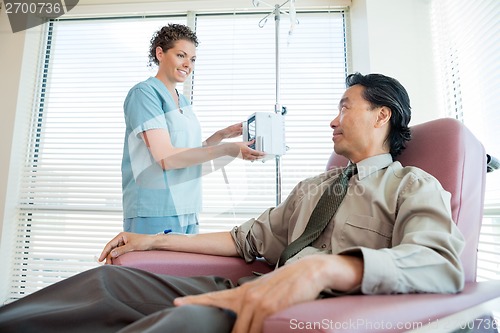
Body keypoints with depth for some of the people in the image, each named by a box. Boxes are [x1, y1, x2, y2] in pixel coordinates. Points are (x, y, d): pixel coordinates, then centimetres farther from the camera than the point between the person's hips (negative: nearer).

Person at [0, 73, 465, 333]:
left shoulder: (413, 186, 4)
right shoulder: (311, 187, 24)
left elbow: (442, 263, -17)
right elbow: (249, 239, 22)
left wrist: (324, 267, -35)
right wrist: (153, 240, 18)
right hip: (264, 295, 6)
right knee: (108, 281, -9)